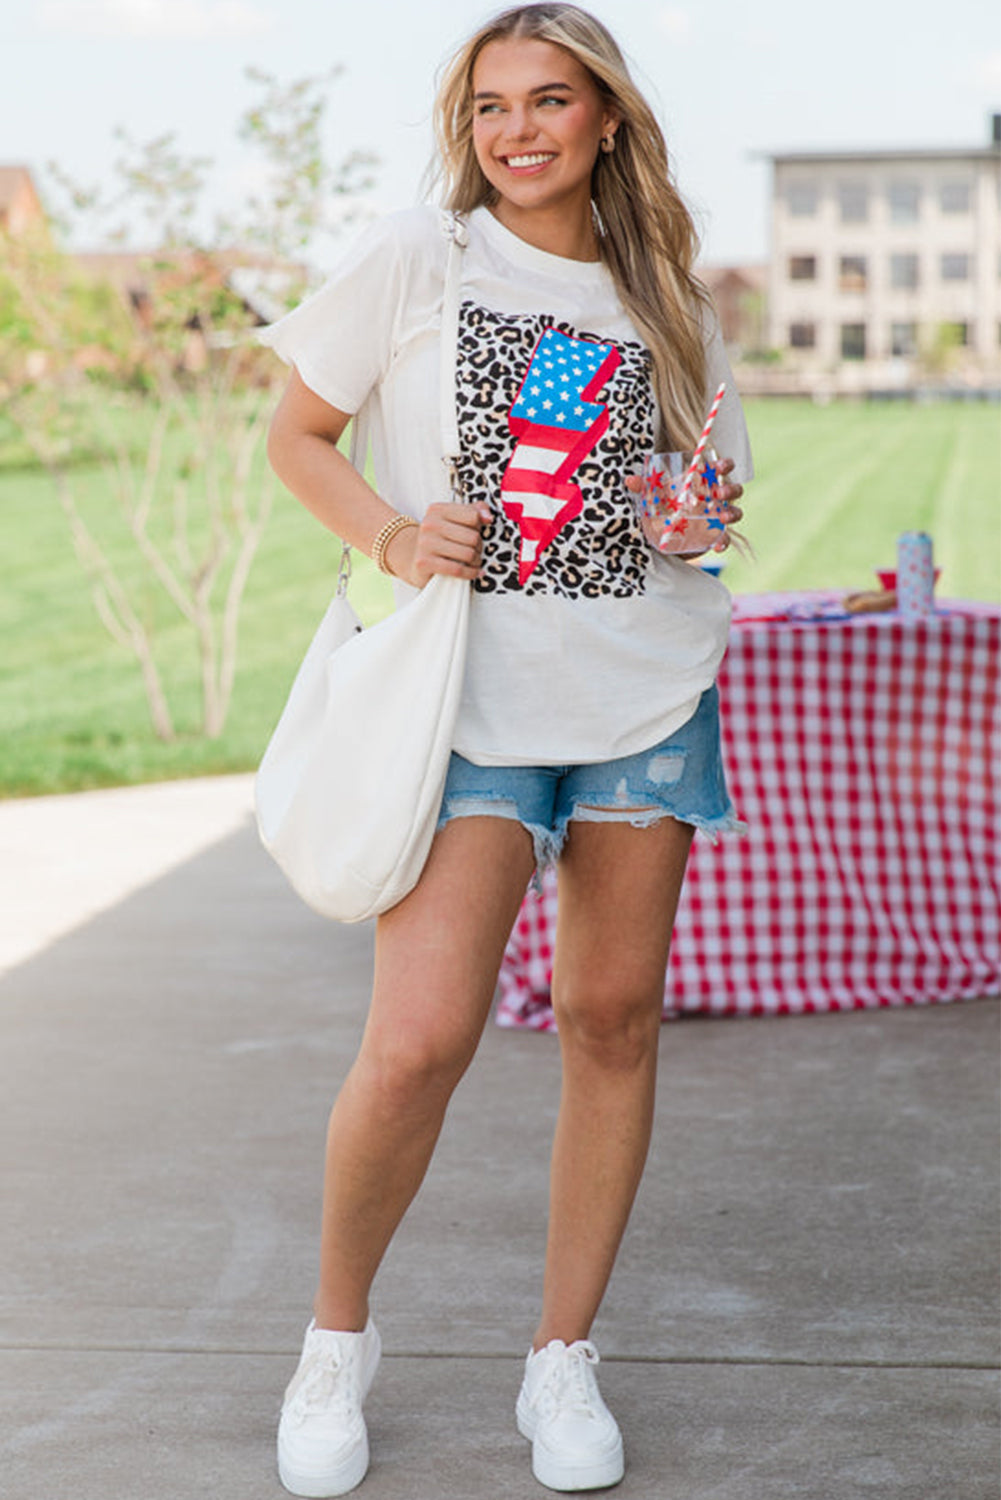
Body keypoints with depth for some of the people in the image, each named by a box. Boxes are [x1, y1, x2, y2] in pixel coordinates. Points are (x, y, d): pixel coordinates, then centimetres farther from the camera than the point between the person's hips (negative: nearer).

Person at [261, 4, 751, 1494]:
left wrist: (706, 516, -5)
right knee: (419, 1040, -13)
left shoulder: (664, 294, 10)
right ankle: (337, 1337, 12)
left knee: (613, 1018, 6)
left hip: (646, 690, 4)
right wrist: (393, 536, -13)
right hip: (465, 696, -4)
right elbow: (297, 436, 4)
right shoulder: (414, 258, -1)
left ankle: (565, 1360, 21)